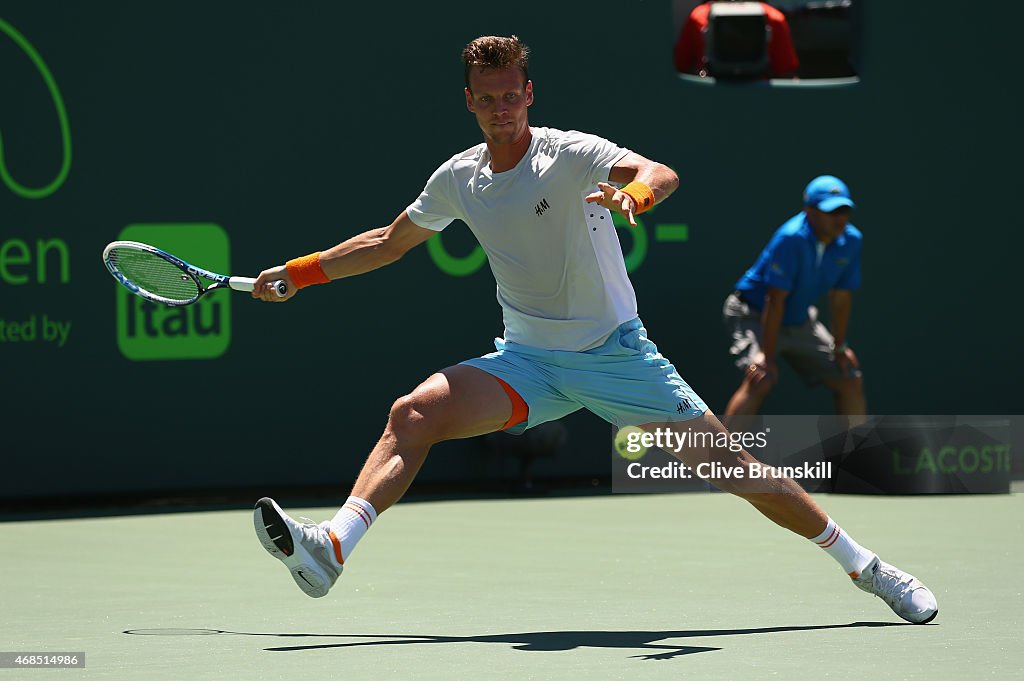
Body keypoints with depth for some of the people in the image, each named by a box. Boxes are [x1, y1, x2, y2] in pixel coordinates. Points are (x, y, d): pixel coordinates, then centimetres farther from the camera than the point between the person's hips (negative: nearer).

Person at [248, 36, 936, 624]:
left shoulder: (571, 154, -14)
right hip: (526, 360, 4)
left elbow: (661, 174, -32)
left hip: (615, 353, -4)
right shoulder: (457, 179, 2)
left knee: (731, 469, -5)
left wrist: (637, 190, -55)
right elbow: (390, 242, 19)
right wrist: (300, 272, 16)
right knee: (412, 415, -20)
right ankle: (331, 549, -30)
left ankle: (865, 566, 9)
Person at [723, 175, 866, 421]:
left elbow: (841, 297, 0)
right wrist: (767, 357, -31)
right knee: (762, 379, -30)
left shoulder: (851, 241, -11)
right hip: (755, 315, -7)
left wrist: (839, 346, 2)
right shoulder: (791, 239, -31)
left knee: (851, 381, 6)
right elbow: (775, 300, -31)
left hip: (800, 320, 7)